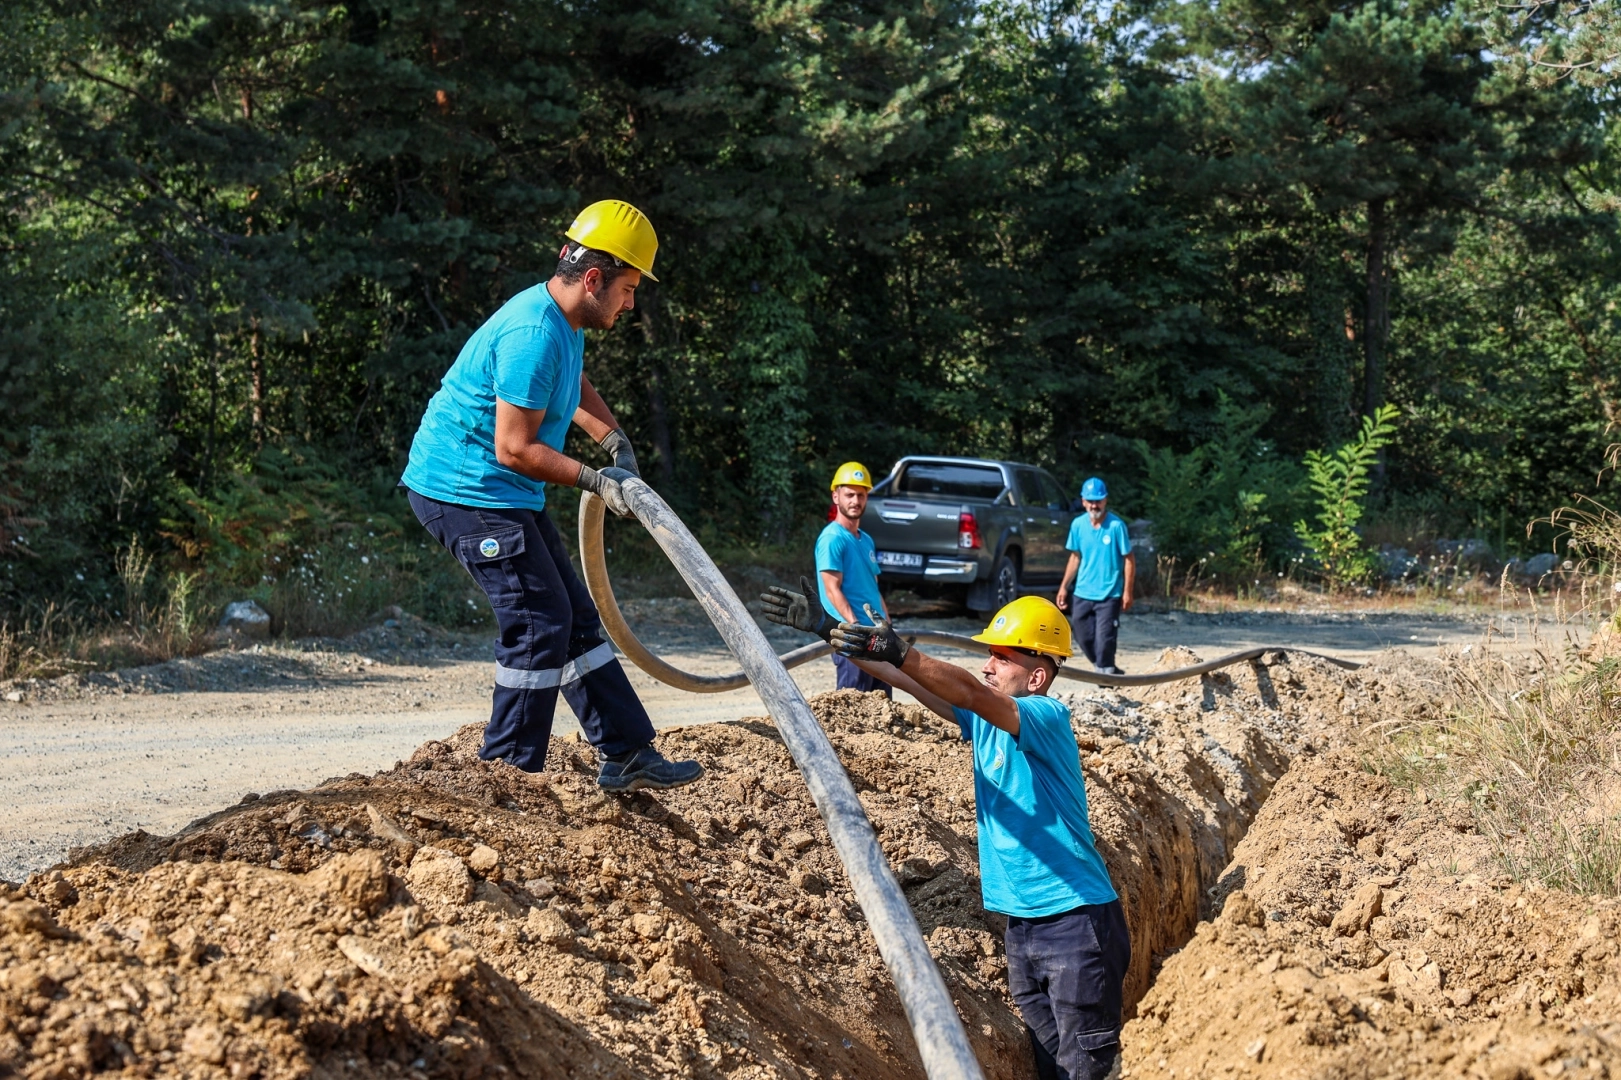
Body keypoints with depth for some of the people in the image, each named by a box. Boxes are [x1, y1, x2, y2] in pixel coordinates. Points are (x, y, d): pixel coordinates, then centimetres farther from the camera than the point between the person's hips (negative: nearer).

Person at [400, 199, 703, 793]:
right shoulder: (535, 334, -24)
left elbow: (573, 390, 31)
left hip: (506, 496, 11)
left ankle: (628, 754, 13)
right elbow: (514, 448, -24)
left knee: (574, 619, 10)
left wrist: (615, 440, 14)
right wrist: (597, 481, -19)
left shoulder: (564, 322, 9)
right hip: (466, 491, -11)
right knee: (539, 621, -12)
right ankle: (508, 770, -3)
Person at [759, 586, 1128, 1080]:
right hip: (1023, 923, 8)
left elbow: (971, 693, -32)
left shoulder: (1047, 716, -15)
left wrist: (897, 652, -45)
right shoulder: (984, 718, 8)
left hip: (1075, 919, -8)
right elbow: (907, 681, 6)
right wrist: (826, 629, 0)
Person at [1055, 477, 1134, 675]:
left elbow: (1129, 560, -8)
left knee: (1104, 639, -8)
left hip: (1109, 594, -5)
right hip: (1082, 593, 5)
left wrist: (1127, 592, -10)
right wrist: (1064, 587, 10)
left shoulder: (1116, 525, -13)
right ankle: (1107, 671, 30)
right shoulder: (1078, 524, 1)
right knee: (1084, 637, 10)